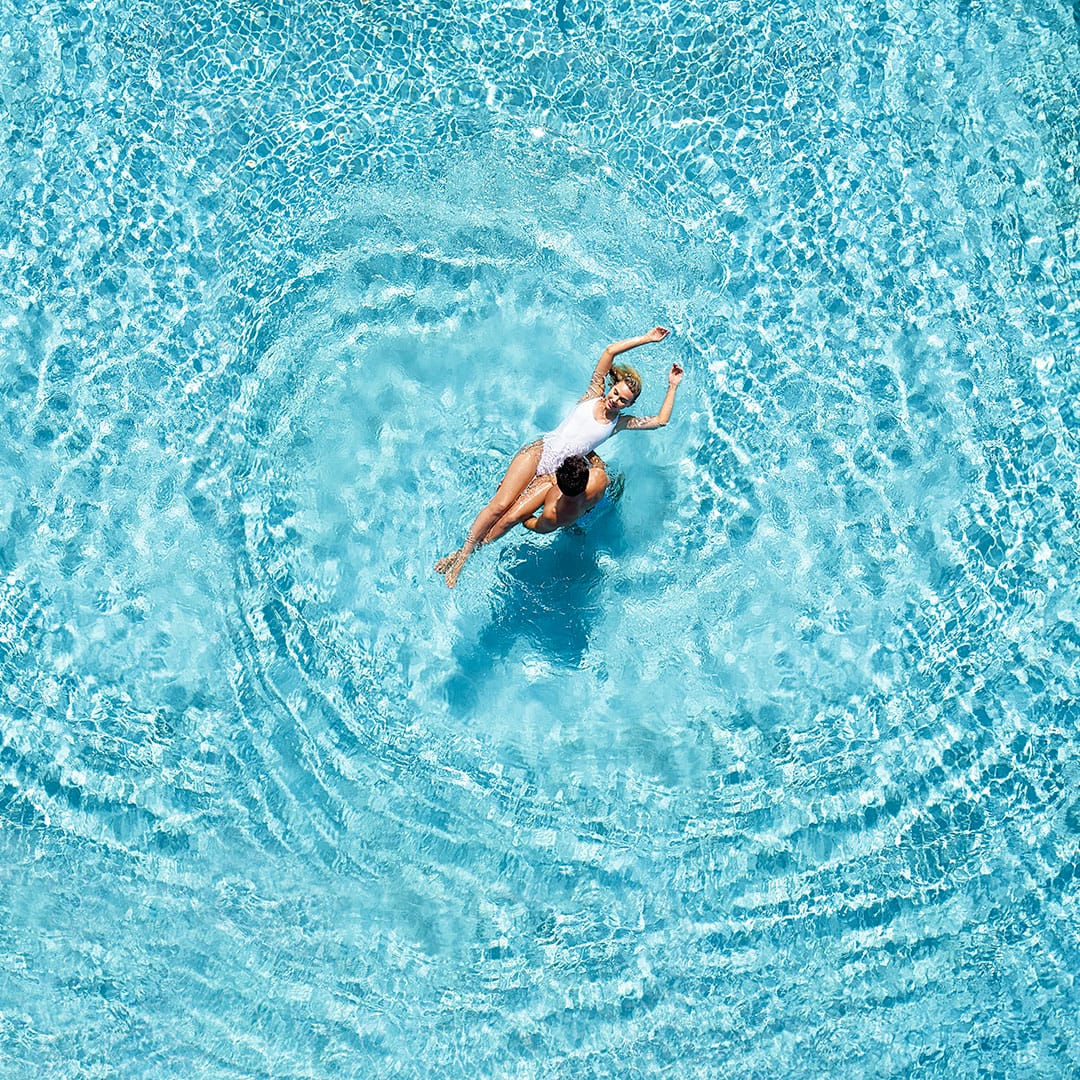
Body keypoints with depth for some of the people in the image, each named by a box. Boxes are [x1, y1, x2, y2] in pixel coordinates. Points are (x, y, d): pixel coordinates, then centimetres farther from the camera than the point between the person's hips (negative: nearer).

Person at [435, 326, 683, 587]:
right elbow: (610, 351, 3)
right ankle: (461, 553, -8)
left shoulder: (620, 423, 11)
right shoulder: (594, 395, 8)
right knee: (499, 505, -18)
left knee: (514, 516, -19)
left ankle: (465, 555, -9)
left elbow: (660, 420, 9)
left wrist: (672, 387, 10)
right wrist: (646, 339, 5)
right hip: (539, 452, -1)